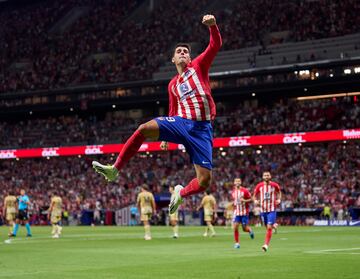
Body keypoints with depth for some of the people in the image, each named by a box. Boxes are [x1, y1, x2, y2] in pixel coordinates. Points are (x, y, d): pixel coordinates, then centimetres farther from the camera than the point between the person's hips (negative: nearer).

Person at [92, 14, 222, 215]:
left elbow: (216, 45, -4)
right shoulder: (173, 85, 19)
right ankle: (115, 170, -19)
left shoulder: (199, 66, 9)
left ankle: (181, 193, 24)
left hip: (202, 128, -3)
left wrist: (212, 25, -22)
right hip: (181, 122, 3)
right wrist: (166, 136, 22)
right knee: (145, 129, -26)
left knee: (205, 181, -11)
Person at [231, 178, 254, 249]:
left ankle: (250, 230, 35)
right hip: (236, 212, 4)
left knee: (245, 229, -1)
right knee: (235, 227, -10)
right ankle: (237, 243, 2)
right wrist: (233, 204, 6)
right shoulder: (233, 192, 7)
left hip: (244, 212, -3)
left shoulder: (245, 190, -8)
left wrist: (244, 200, -21)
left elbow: (251, 199, -6)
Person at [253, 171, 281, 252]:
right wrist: (255, 200, -9)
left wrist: (279, 199, 0)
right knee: (267, 227, 14)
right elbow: (255, 195, 12)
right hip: (263, 209, 3)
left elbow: (279, 192, 17)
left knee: (269, 228, -13)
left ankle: (266, 245, -13)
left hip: (272, 210, -3)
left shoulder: (274, 185, -3)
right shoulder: (259, 186, 0)